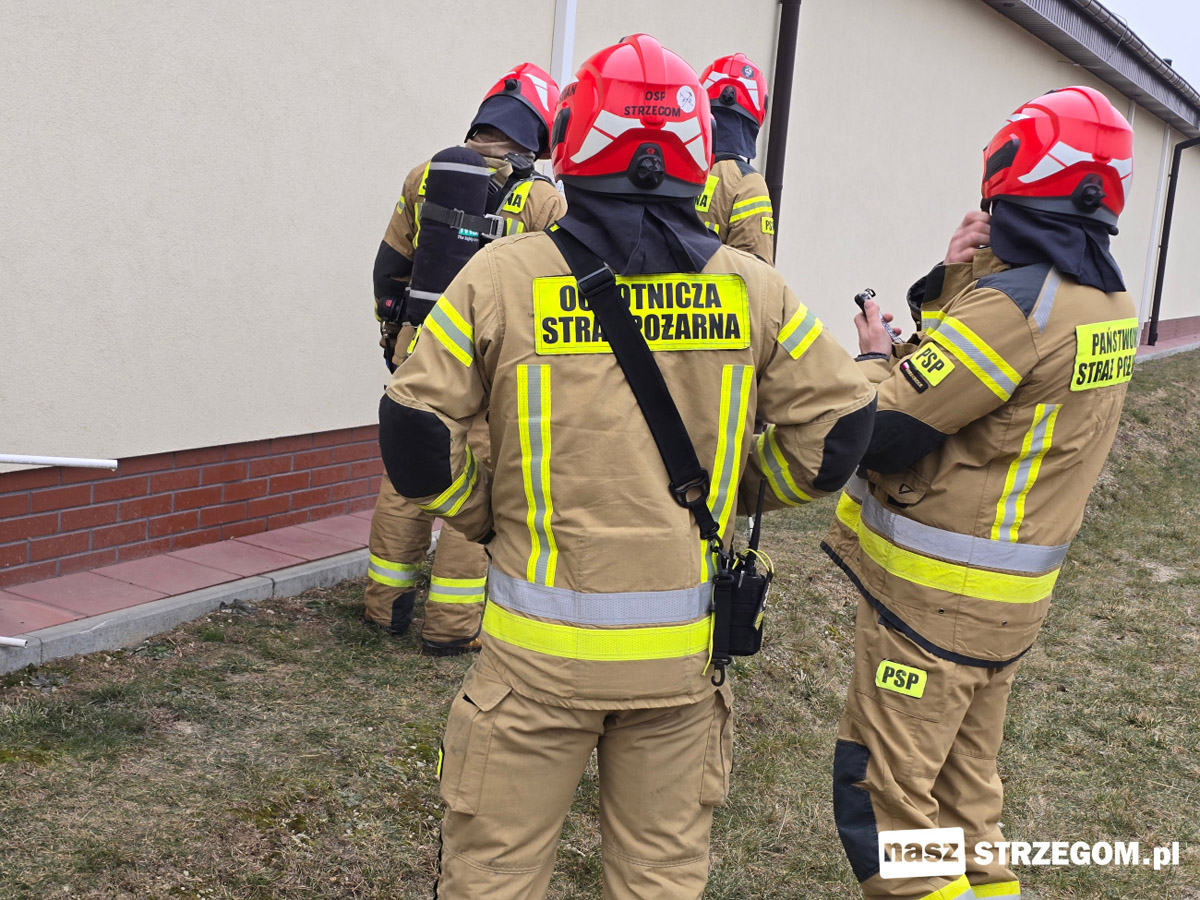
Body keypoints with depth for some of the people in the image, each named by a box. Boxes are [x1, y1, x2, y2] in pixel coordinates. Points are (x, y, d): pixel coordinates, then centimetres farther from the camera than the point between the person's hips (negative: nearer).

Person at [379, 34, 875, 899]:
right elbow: (840, 424, 2)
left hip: (541, 645, -2)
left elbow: (417, 435, -9)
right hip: (682, 650, 3)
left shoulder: (505, 275, -8)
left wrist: (492, 515, 7)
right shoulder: (750, 288, -1)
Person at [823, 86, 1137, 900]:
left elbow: (880, 433, -22)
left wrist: (876, 360, -3)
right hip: (1014, 591, 9)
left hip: (936, 592, -9)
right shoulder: (1110, 303, 6)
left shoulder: (1013, 301, -22)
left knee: (885, 792, 1)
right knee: (964, 786, 20)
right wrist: (954, 282, -2)